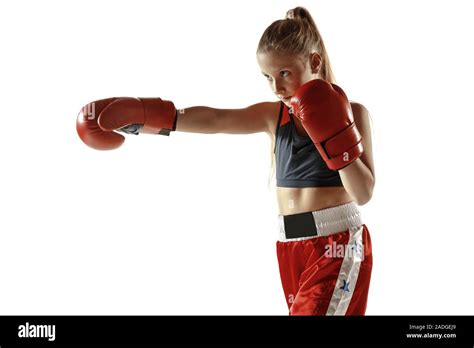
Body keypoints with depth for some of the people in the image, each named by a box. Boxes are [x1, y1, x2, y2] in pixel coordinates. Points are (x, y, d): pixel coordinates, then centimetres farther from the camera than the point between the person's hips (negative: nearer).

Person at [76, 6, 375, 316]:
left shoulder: (352, 113, -6)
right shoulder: (273, 115, 5)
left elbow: (363, 194, -10)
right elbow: (214, 120, -7)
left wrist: (336, 137, -22)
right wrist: (143, 115, -17)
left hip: (337, 247, -5)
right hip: (290, 248, 5)